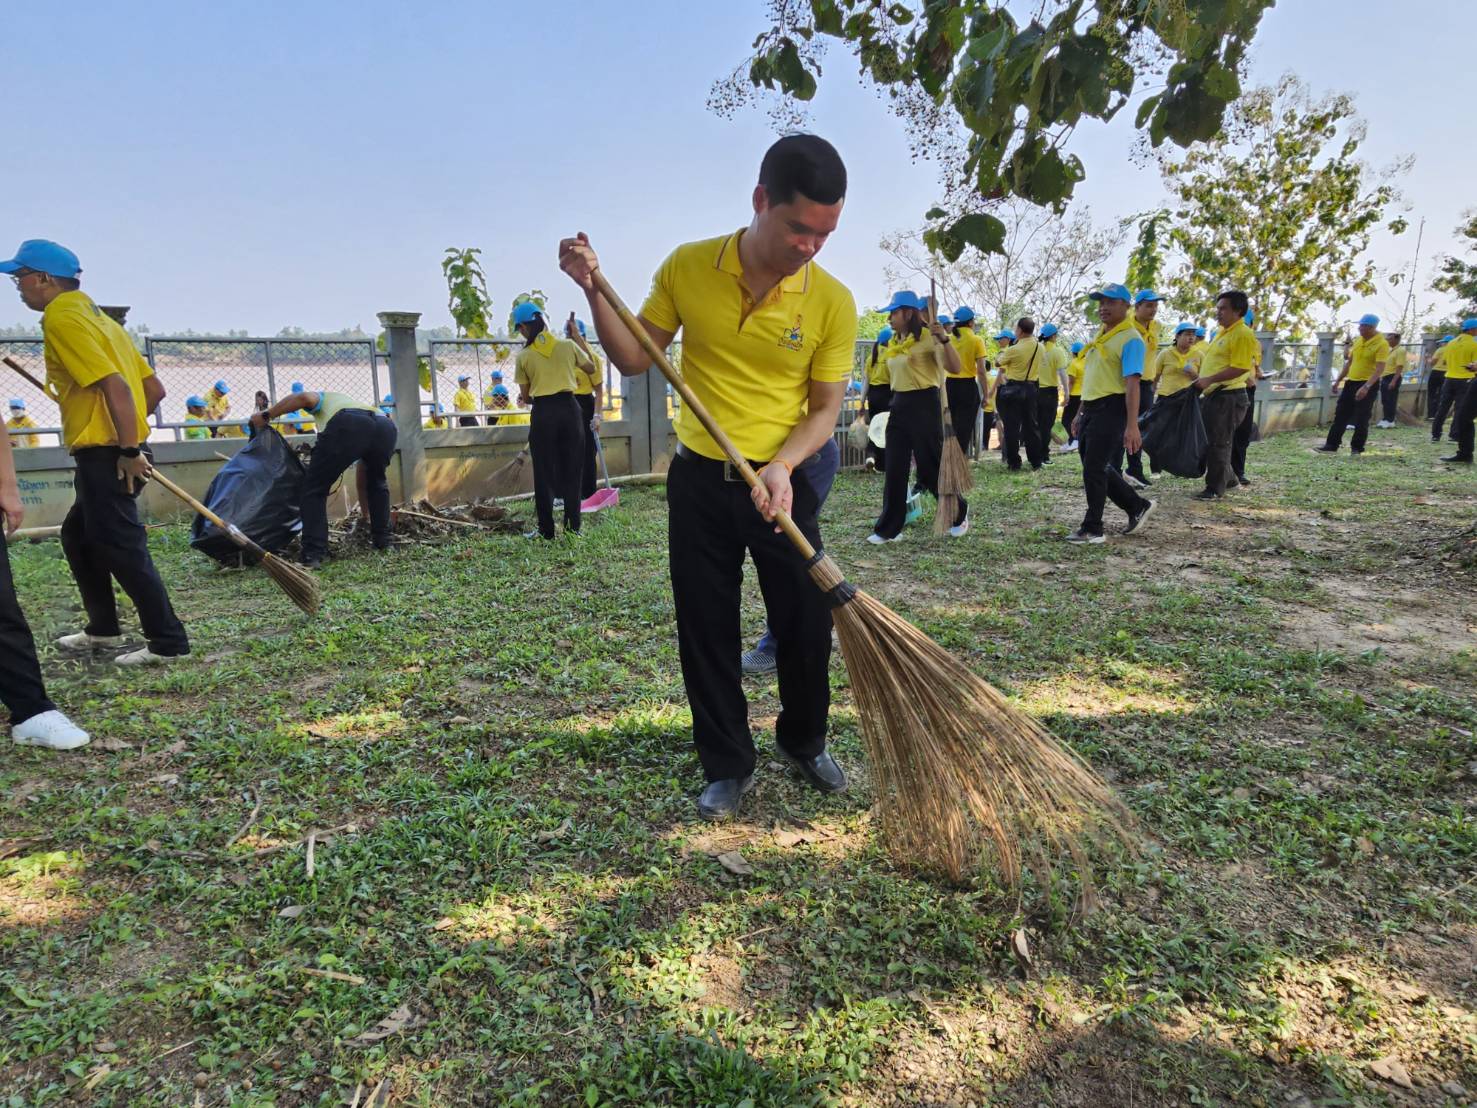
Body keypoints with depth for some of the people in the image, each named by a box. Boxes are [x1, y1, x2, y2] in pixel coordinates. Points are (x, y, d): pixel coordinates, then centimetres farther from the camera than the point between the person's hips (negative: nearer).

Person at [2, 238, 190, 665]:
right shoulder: (96, 316, 18)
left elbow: (115, 384, -23)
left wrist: (128, 449, -23)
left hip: (105, 457, -10)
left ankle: (169, 642, -1)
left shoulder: (60, 317, -11)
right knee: (77, 535, 22)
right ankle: (103, 628, 30)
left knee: (121, 548, -5)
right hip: (115, 451, 10)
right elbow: (153, 388, 16)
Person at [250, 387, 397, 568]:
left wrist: (266, 416, 17)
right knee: (377, 482, 33)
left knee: (315, 488, 9)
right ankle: (382, 541, 31)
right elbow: (362, 483, 49)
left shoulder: (322, 398, 38)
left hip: (347, 425, -5)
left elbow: (304, 397, 8)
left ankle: (313, 554, 1)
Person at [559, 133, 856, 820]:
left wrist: (781, 466, -21)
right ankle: (727, 766, 25)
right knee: (706, 632, 7)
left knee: (806, 625, 7)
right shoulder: (686, 268, -5)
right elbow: (634, 359, 4)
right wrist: (594, 292, -11)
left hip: (783, 483, 0)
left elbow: (824, 408, -4)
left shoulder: (832, 301, -8)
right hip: (700, 481, 1)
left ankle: (805, 743, 35)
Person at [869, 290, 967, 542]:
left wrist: (944, 339, -35)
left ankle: (959, 513, 23)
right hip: (898, 406, 7)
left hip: (924, 405, -7)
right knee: (894, 469, 5)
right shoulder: (894, 342, 13)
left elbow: (955, 368, -22)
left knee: (930, 466, 0)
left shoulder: (928, 337, -11)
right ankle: (889, 528, 10)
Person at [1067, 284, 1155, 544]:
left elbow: (1132, 384, -18)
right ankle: (1137, 506, 29)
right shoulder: (1100, 336, 18)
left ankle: (1092, 529, 3)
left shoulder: (1130, 339, -10)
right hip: (1090, 408, 9)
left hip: (1111, 409, -9)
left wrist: (1132, 425, -24)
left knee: (1094, 469, -7)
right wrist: (1080, 414, 23)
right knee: (1098, 468, 13)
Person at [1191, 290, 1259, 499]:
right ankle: (1228, 478, 29)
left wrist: (1210, 380, -24)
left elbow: (1240, 368, -22)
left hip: (1228, 397, -10)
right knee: (1206, 439, 15)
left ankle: (1215, 488, 6)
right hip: (1213, 395, 10)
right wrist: (1201, 377, 15)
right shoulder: (1224, 332, 16)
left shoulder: (1242, 334, -14)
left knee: (1218, 443, -4)